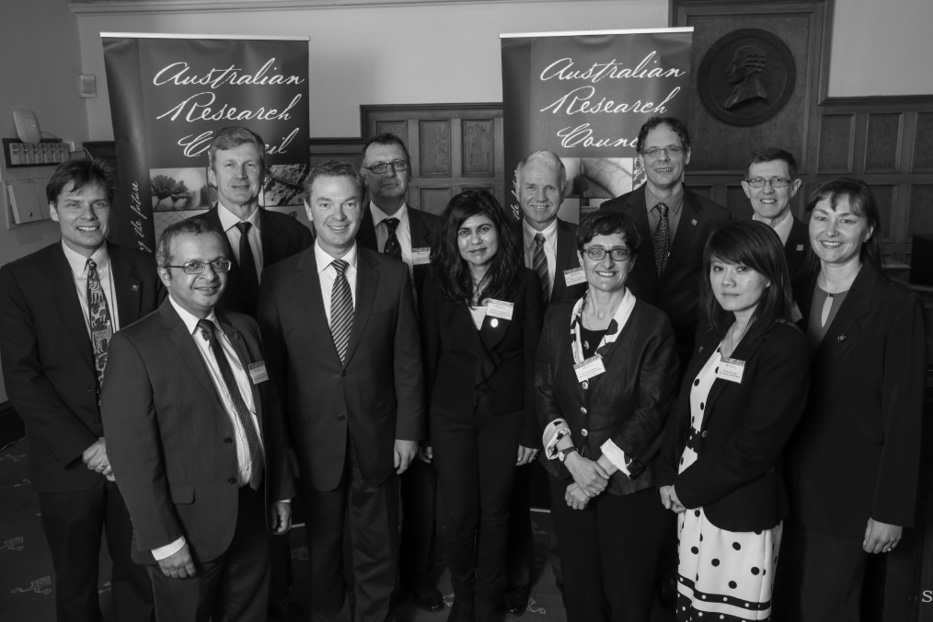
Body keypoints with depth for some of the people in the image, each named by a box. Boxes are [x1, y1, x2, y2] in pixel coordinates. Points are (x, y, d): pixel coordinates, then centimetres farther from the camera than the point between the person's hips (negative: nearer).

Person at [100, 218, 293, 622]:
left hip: (253, 515, 6)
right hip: (188, 529, -5)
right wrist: (163, 540, -17)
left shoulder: (245, 329, 5)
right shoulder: (135, 347, -16)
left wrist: (281, 491, 11)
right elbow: (132, 455, -17)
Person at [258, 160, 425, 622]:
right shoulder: (279, 279, -6)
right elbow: (271, 367, -3)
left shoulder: (393, 275, -4)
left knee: (378, 549, 17)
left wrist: (408, 430, -1)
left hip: (378, 440, 1)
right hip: (313, 441, 0)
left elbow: (407, 360, -1)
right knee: (323, 548, 18)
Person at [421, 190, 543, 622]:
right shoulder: (437, 285, -4)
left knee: (494, 514, 12)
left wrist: (530, 430, -5)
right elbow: (428, 357, 0)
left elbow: (532, 359, -4)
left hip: (505, 416, 0)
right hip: (450, 416, 1)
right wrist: (423, 428, -1)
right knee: (458, 517, 9)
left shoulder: (524, 283, -6)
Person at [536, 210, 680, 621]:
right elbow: (544, 392, 1)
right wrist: (572, 459, -12)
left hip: (630, 483, -3)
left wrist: (602, 471, -15)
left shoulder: (653, 326, -11)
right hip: (567, 477, 4)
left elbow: (651, 411, -12)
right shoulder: (558, 317, 2)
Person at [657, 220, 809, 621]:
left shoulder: (784, 345, -15)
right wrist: (670, 477, -1)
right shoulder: (711, 335, 9)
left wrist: (688, 488, -10)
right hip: (695, 505, 6)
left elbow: (756, 444, -19)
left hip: (743, 515, -6)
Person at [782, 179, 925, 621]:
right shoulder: (796, 295, 4)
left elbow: (903, 416, -11)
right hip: (789, 487, 4)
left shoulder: (897, 307, -11)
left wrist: (890, 511, -11)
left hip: (848, 496, -4)